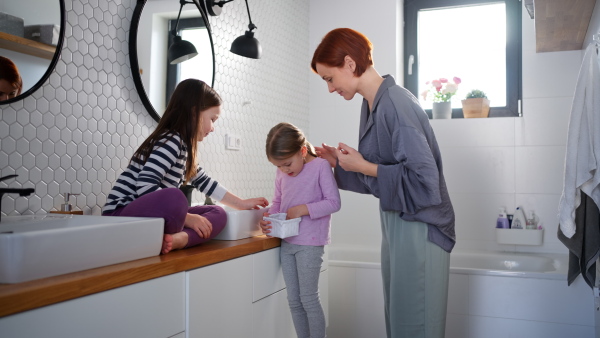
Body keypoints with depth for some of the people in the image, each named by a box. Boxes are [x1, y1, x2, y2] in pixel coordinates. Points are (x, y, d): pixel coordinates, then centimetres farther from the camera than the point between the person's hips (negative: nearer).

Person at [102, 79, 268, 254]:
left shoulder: (183, 146, 13)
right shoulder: (170, 141, -16)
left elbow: (204, 182, 24)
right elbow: (145, 187, -27)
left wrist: (242, 204, 26)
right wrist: (187, 217, -23)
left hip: (148, 215, 10)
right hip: (122, 214, -10)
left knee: (218, 214, 0)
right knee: (173, 197, -39)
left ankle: (179, 238, -24)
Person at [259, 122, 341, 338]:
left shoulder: (321, 166, -9)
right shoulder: (281, 174, 6)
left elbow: (334, 202, -11)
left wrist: (303, 209, -20)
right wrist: (269, 219, -6)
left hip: (309, 244, -6)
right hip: (286, 243, 6)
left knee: (308, 299, 0)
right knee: (294, 300, 11)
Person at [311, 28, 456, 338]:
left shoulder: (396, 104, -20)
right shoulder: (372, 104, 8)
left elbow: (423, 178, -24)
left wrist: (362, 166, -17)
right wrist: (341, 163, 6)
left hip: (419, 225, -9)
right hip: (395, 220, 9)